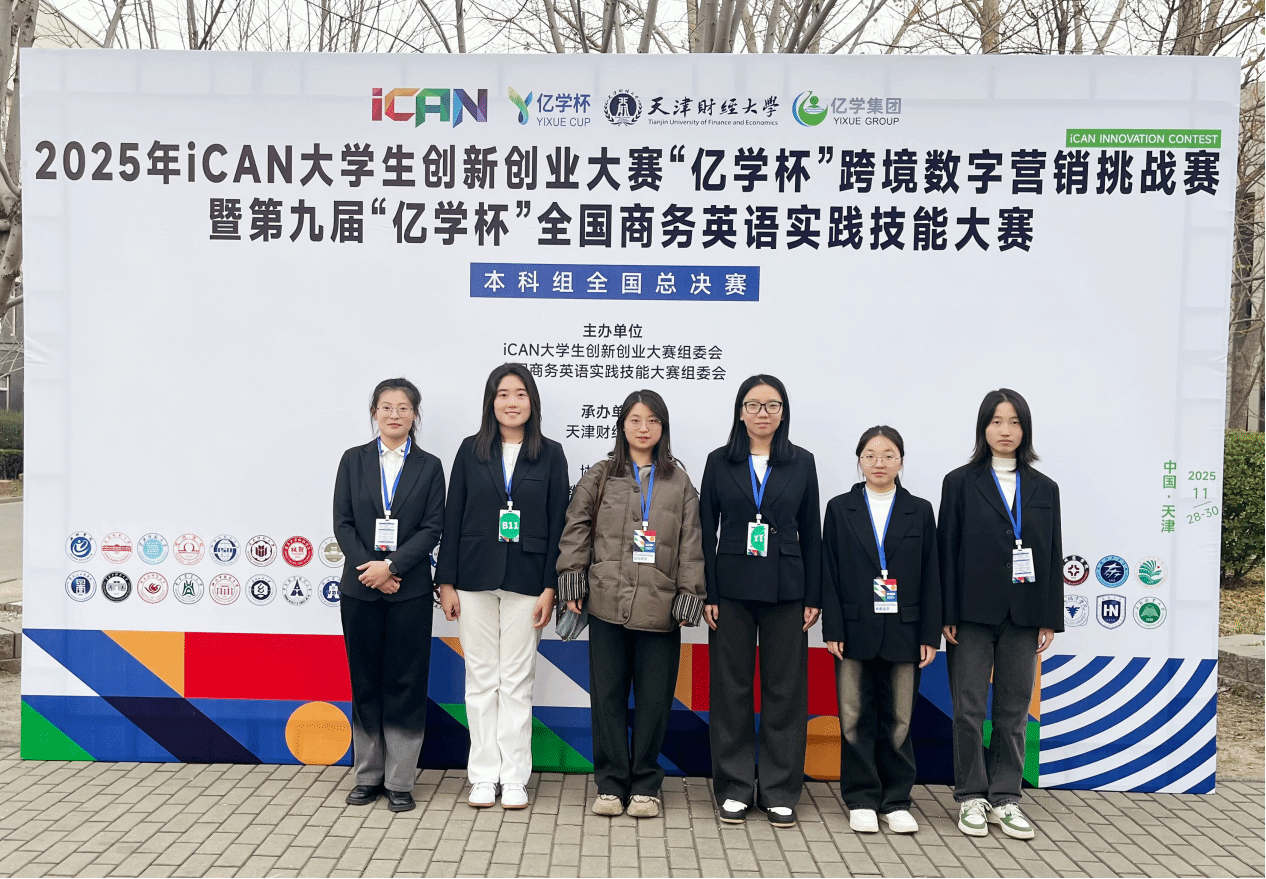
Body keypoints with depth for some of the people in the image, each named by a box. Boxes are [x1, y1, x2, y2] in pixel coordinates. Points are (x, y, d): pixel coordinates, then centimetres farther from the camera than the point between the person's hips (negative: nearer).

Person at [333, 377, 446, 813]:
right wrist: (369, 569, -11)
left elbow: (432, 529, -3)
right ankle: (368, 775, 21)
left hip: (409, 591, -1)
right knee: (365, 682, 9)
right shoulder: (354, 460, 6)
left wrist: (391, 566, -15)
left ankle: (400, 781, 11)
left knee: (405, 683, 2)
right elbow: (343, 523, 1)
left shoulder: (429, 466, 3)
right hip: (360, 589, 1)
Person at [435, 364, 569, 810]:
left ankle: (514, 778, 14)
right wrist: (446, 582, -1)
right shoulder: (471, 450, 4)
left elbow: (558, 523, 0)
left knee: (516, 682, 5)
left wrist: (550, 587, -5)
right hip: (475, 579, 1)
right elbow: (452, 517, 4)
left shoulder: (550, 454, 2)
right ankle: (483, 775, 17)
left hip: (525, 581, -1)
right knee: (481, 680, 7)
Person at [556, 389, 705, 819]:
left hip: (659, 607, 0)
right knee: (608, 695, 5)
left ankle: (645, 785, 18)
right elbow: (576, 529, 6)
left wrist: (689, 596, 0)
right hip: (608, 603, 0)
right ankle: (611, 784, 17)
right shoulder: (600, 476, 8)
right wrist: (571, 581, -2)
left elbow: (690, 545, 6)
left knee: (654, 699, 4)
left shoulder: (679, 483, 8)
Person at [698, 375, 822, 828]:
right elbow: (706, 530, 2)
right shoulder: (720, 462, 3)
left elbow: (811, 533, 6)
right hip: (732, 587, 0)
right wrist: (707, 594, -4)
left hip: (785, 589, 1)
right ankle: (734, 788, 16)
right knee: (731, 688, 4)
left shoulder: (801, 463, 6)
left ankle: (780, 791, 15)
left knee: (785, 688, 4)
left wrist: (813, 596, 1)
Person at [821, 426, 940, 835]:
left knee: (898, 720, 6)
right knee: (855, 718, 4)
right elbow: (830, 572, 1)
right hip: (855, 629, 0)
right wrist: (832, 629, -6)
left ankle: (896, 801, 19)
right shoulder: (840, 508, 4)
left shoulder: (919, 511, 6)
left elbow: (930, 576, 4)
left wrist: (930, 635, -1)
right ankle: (862, 799, 16)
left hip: (902, 631, 0)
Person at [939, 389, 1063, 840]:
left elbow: (1053, 555, 9)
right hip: (973, 615, -2)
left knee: (1014, 711, 8)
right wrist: (947, 614, -7)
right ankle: (971, 797, 16)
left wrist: (1050, 619, 3)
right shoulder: (961, 482, 2)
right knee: (969, 710, 3)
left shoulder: (1043, 489, 10)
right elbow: (947, 549, -1)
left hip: (1023, 616, 3)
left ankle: (1004, 798, 18)